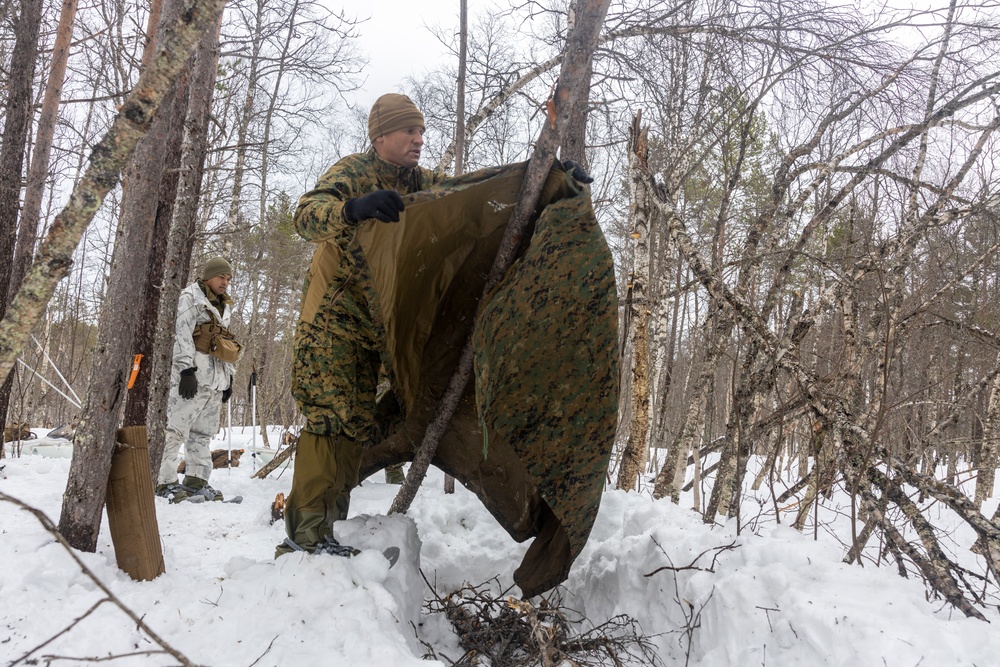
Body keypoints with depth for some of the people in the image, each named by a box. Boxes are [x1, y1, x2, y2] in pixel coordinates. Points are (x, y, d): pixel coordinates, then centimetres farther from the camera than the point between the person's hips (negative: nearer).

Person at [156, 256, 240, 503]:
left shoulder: (224, 306, 24)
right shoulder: (191, 296, 1)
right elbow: (183, 334, -10)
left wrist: (229, 377, 19)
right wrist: (187, 369, -19)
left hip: (217, 378, 8)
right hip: (194, 373, -7)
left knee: (203, 433, 7)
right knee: (177, 428, -9)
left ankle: (196, 481, 11)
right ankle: (164, 481, -7)